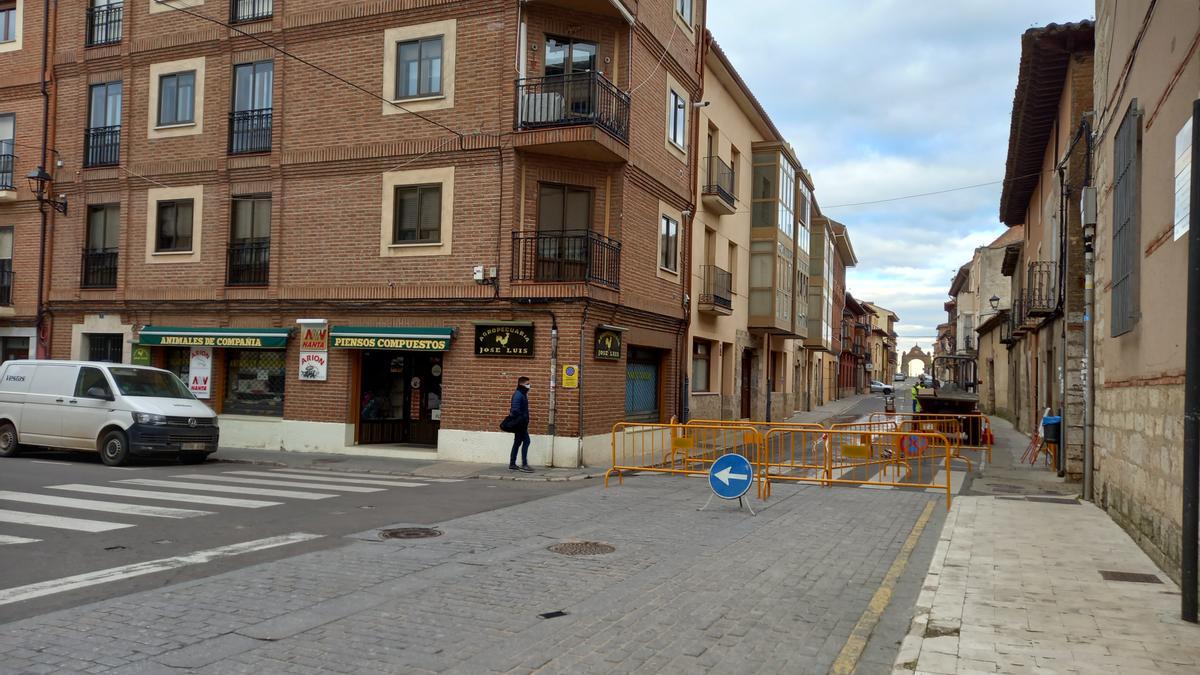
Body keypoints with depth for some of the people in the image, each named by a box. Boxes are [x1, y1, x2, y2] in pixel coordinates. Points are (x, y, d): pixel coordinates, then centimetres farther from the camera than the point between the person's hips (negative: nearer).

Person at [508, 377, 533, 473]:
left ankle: (512, 464, 17)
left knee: (517, 443, 12)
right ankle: (524, 464, -8)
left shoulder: (523, 394, 16)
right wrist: (521, 420, -20)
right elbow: (515, 409, -22)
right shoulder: (518, 394, -14)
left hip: (521, 423, 10)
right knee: (526, 441, -9)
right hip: (519, 423, -10)